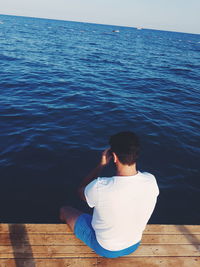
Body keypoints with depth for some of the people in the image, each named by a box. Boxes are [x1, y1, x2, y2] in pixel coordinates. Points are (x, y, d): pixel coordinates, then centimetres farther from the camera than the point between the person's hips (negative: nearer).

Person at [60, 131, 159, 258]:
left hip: (105, 249, -4)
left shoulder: (100, 187, -39)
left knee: (65, 211, 16)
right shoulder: (151, 181, -25)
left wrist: (101, 165, -16)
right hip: (134, 245, 5)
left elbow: (81, 192, -13)